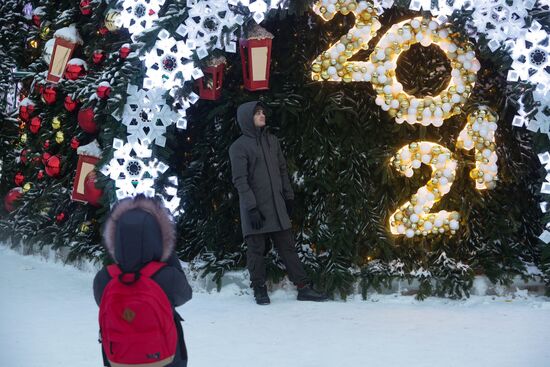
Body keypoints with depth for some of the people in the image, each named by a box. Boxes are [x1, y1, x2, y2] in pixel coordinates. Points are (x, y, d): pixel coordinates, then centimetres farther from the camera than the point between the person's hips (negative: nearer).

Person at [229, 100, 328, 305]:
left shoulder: (272, 140, 12)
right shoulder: (239, 147, -7)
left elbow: (282, 170, 18)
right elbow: (240, 180, -12)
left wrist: (288, 196, 14)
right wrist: (251, 207, -18)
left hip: (277, 207, 6)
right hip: (255, 209, -5)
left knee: (287, 246, 6)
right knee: (256, 250, 2)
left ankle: (304, 287, 7)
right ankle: (260, 290, 14)